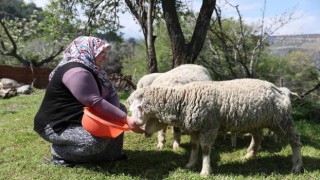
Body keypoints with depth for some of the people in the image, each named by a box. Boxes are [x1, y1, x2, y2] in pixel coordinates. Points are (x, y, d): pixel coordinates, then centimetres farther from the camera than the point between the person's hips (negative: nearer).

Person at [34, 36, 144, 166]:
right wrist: (126, 119, -28)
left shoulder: (91, 70, 8)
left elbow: (111, 93, 1)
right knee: (97, 141, -33)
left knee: (120, 109, 6)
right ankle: (59, 151, -7)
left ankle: (111, 153, 4)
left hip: (80, 118, 10)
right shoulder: (76, 72, -23)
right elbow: (95, 103, -29)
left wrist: (119, 115, -19)